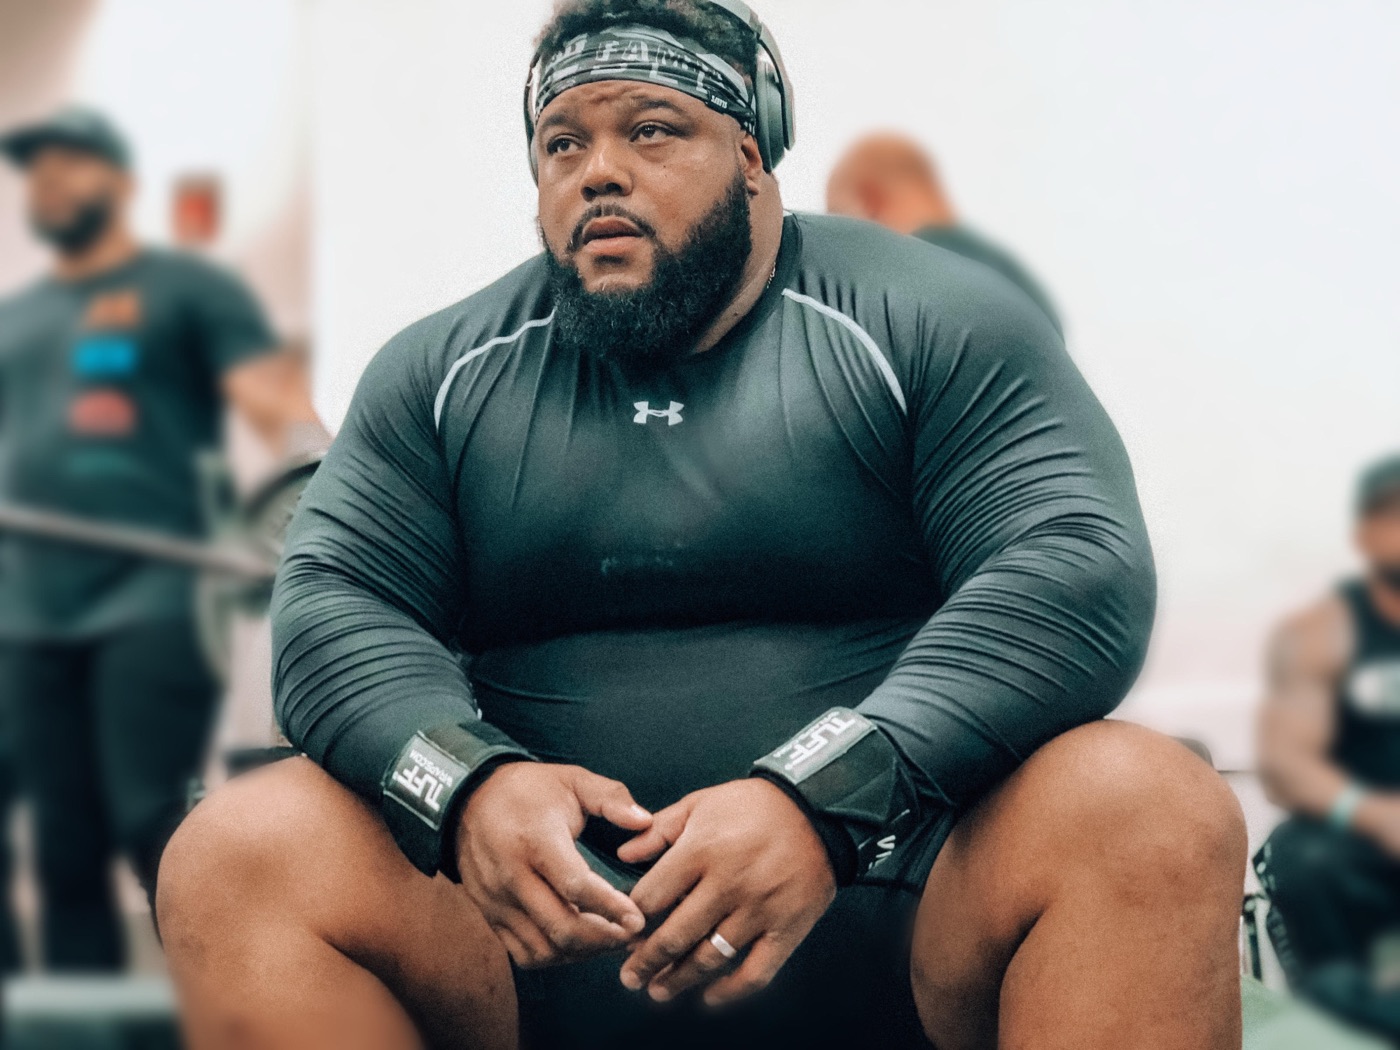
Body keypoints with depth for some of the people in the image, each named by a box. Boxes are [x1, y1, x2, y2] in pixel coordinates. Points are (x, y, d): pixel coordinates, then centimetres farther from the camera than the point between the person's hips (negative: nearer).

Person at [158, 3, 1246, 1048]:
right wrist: (467, 786, -19)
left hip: (901, 911, -2)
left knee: (1153, 812, -31)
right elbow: (334, 603, 5)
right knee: (238, 855, -22)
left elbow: (1079, 569, -9)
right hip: (553, 929, 2)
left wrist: (820, 802, -25)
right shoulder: (442, 374, 14)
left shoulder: (929, 322, 4)